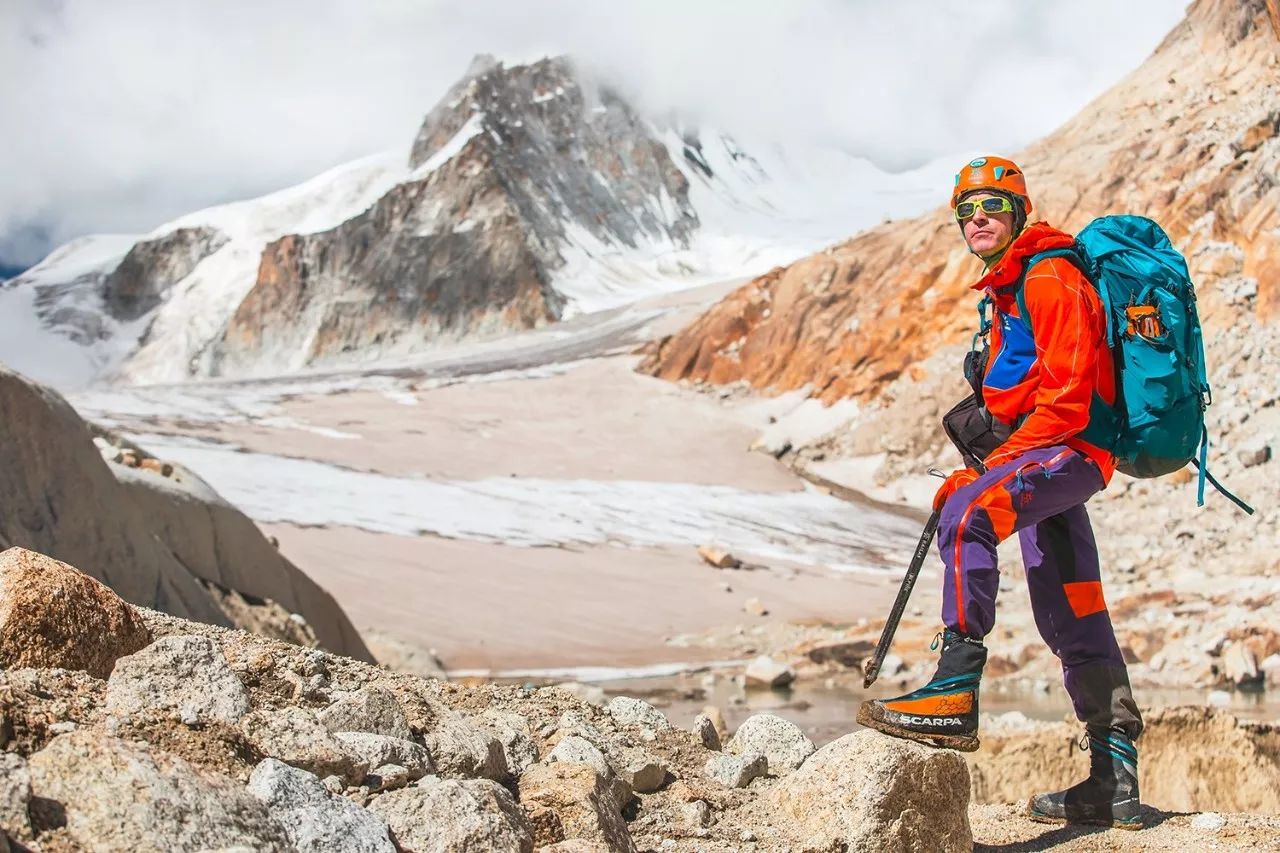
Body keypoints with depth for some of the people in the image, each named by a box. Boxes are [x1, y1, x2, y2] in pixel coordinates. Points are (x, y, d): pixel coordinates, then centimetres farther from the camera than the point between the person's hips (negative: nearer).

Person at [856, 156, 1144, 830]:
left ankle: (955, 695, -38)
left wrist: (989, 468, -20)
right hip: (1044, 453, 10)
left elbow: (1066, 399, -19)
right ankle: (1114, 780, 18)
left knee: (966, 515, -34)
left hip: (1069, 447, -10)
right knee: (1074, 626, 11)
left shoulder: (1049, 279, -12)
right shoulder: (1004, 290, 19)